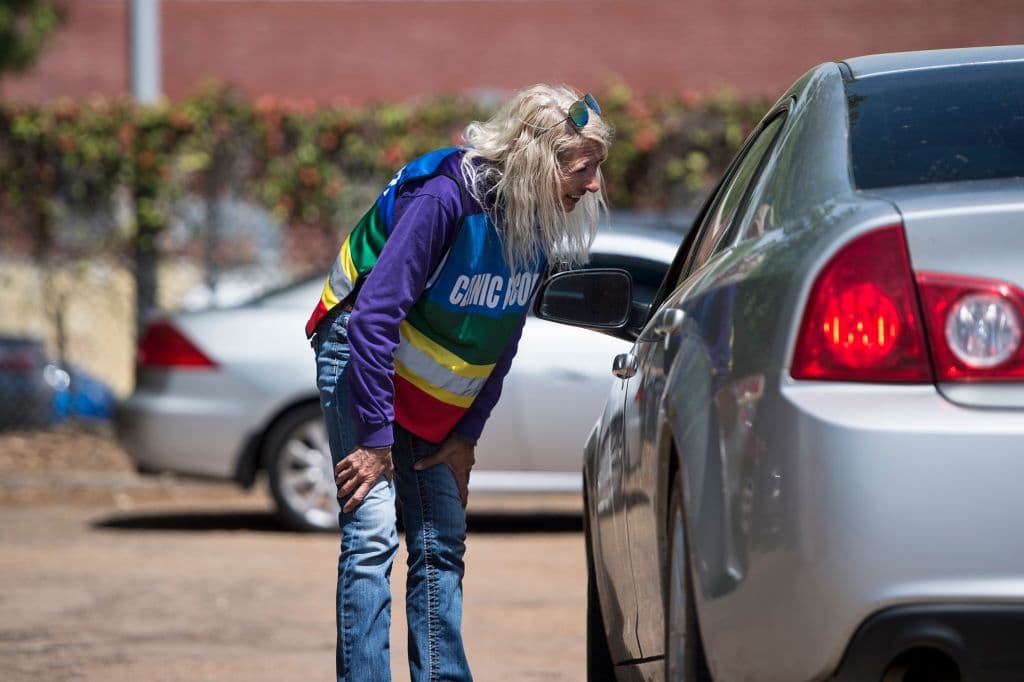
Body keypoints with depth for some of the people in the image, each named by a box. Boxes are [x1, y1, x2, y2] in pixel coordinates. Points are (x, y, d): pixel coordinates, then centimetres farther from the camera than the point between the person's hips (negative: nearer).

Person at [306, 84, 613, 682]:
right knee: (372, 534, -14)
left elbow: (503, 336, 4)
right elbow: (376, 313, -28)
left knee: (441, 545, 4)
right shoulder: (445, 198, -28)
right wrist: (375, 439, -27)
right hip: (362, 359, -7)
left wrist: (467, 435, 1)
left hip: (440, 395, 7)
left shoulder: (539, 223, -8)